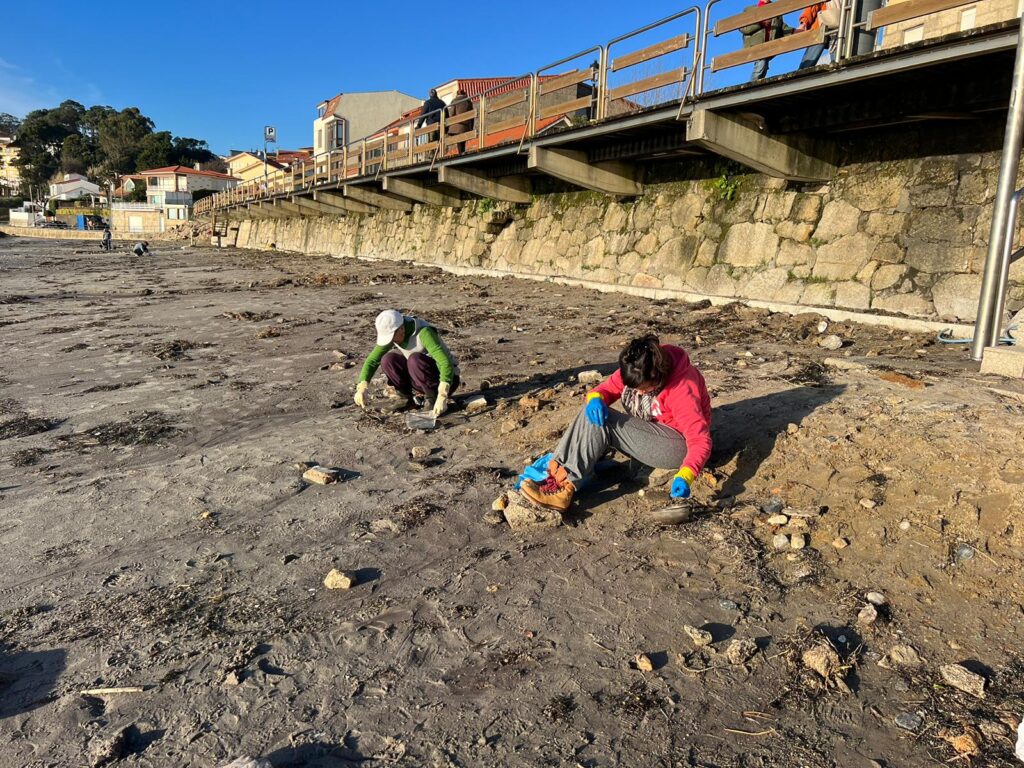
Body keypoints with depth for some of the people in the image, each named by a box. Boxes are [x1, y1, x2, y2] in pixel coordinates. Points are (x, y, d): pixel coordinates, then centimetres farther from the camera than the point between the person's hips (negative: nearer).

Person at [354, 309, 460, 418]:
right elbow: (372, 360, -6)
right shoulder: (393, 334, -9)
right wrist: (361, 388, -22)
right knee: (387, 360, -16)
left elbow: (446, 363, -38)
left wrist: (442, 398, -47)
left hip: (445, 378, -6)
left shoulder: (424, 333, -29)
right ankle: (409, 397, 0)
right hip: (421, 380, 6)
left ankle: (434, 398, -15)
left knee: (415, 359, -34)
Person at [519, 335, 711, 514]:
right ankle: (556, 474, -27)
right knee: (595, 414, -17)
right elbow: (607, 388, -2)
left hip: (676, 445, -7)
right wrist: (595, 398, -28)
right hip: (645, 436, 7)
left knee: (604, 422, -26)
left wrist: (685, 477, -47)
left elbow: (701, 440, -29)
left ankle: (565, 486, -33)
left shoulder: (681, 389, -27)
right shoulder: (636, 371, -9)